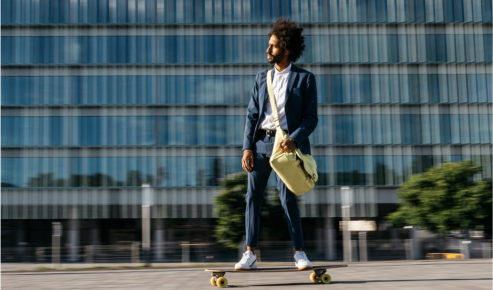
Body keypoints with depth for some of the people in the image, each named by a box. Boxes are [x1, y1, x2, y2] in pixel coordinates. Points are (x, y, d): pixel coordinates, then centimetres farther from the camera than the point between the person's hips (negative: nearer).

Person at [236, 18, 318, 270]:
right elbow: (252, 115, 11)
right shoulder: (262, 77, 16)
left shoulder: (304, 78, 3)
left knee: (287, 197, -7)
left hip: (285, 143, -4)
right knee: (253, 196, 0)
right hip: (261, 142, 4)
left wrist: (295, 139, -18)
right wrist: (247, 147, 0)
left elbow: (311, 117, -1)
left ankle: (299, 252, 7)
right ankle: (250, 254, 5)